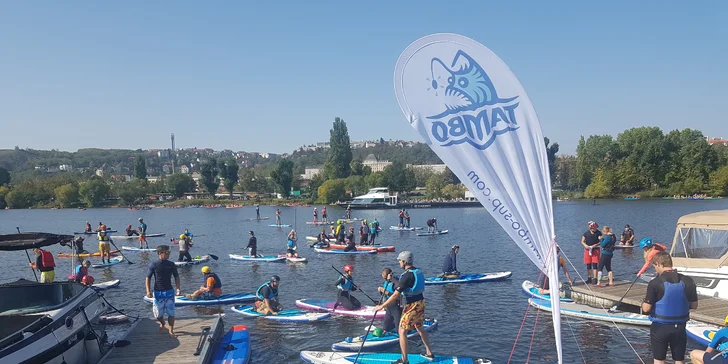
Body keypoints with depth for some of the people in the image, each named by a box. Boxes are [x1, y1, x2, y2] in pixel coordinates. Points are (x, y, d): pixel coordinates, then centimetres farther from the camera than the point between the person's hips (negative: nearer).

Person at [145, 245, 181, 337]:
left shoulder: (171, 265, 0)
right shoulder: (153, 265, -6)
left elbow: (176, 277, 7)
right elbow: (148, 278, -3)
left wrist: (178, 288, -5)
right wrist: (148, 291, -13)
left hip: (169, 291, 1)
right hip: (158, 292, -1)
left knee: (171, 312, 0)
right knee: (157, 313, 4)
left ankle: (171, 330, 16)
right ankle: (162, 323, 37)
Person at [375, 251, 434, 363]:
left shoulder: (407, 275, -22)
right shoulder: (418, 271, 4)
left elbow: (395, 296, -22)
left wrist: (381, 306, -16)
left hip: (412, 306, -9)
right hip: (421, 302, 9)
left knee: (402, 332, 2)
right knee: (420, 328, 24)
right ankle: (429, 353, 34)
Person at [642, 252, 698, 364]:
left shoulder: (655, 283, -17)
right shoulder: (688, 281, -5)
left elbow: (646, 308, -14)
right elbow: (694, 305, 5)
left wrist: (644, 303, 7)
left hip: (660, 328, -3)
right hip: (680, 327, 3)